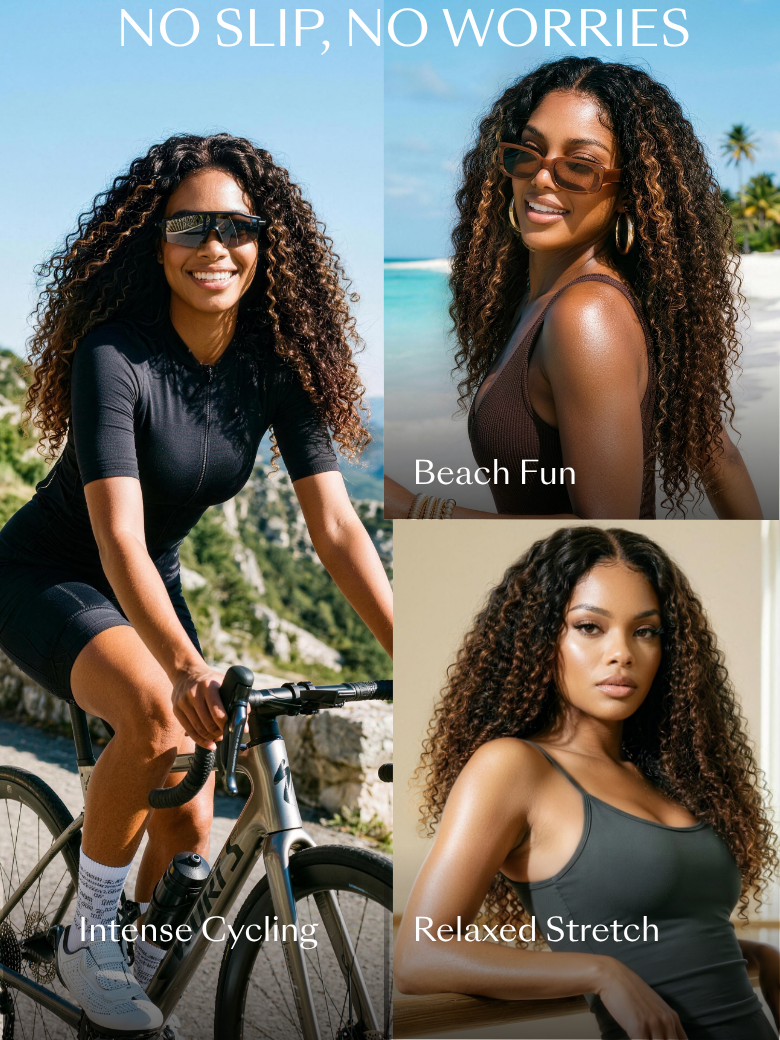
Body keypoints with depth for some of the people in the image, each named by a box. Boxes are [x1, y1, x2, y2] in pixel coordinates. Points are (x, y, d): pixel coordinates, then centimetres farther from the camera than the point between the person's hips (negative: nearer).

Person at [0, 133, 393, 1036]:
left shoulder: (277, 364, -14)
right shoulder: (114, 355, -29)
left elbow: (336, 529, -17)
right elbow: (118, 538, -38)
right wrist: (187, 665, -54)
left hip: (153, 586, 6)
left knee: (190, 830, 0)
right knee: (161, 718, -35)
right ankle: (88, 937, -12)